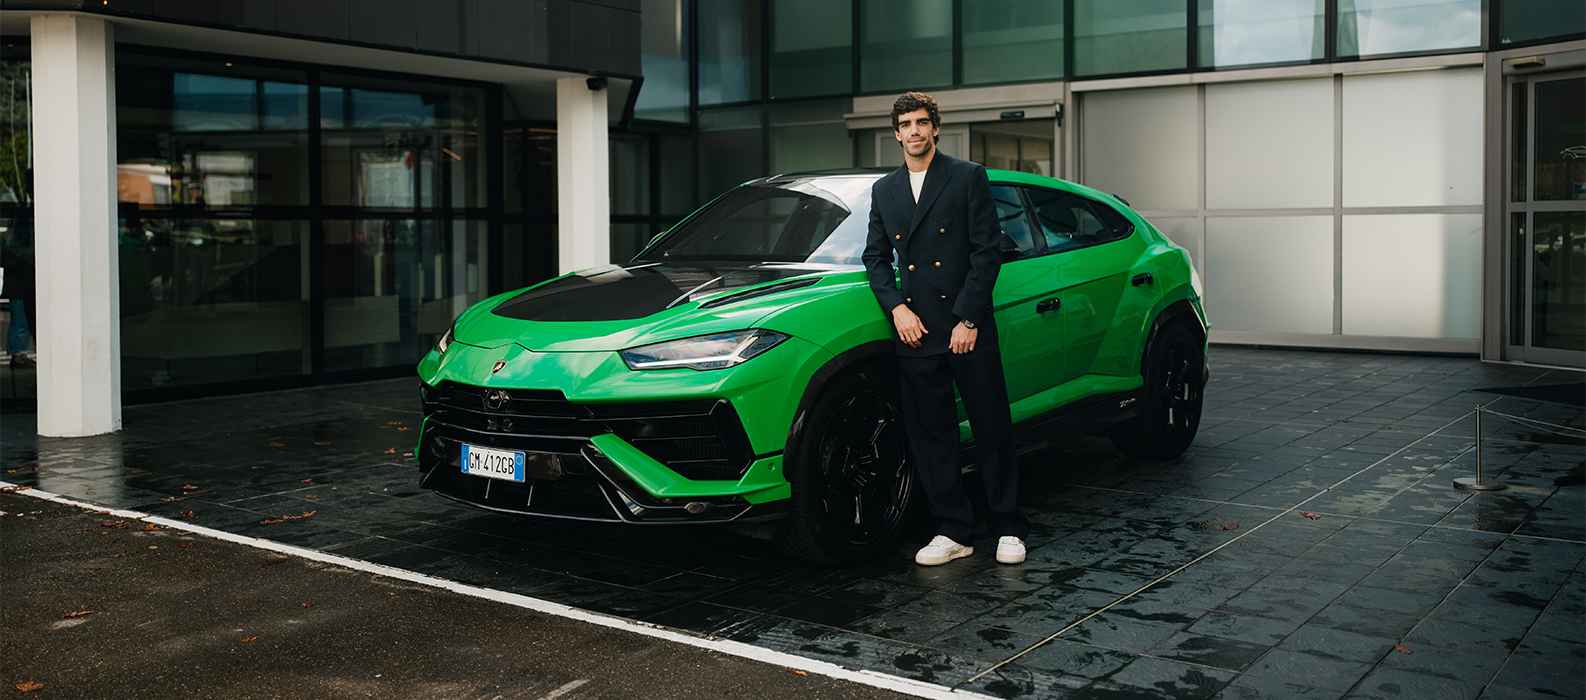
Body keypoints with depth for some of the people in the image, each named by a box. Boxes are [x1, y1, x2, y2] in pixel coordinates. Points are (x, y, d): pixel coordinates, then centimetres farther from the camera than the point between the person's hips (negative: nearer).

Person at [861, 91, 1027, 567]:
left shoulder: (968, 178, 0)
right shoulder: (883, 191, 14)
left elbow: (986, 251, -5)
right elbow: (875, 256, 14)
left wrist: (968, 319, -11)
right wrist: (897, 307, -2)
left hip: (968, 329, -4)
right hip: (915, 330, 4)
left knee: (992, 430, 2)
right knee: (931, 436, 6)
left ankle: (1008, 529, 13)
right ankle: (952, 532, 15)